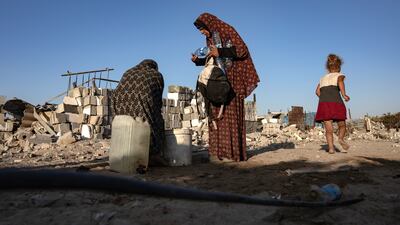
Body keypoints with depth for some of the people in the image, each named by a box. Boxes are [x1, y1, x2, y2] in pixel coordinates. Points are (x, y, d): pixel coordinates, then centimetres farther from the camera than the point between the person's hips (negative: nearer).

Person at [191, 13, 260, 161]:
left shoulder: (227, 30, -4)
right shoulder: (209, 39, 17)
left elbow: (242, 50, -14)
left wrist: (220, 52, -21)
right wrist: (198, 61, 3)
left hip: (231, 79, -7)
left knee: (231, 114, -10)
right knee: (217, 114, 2)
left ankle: (234, 152, -6)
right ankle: (220, 150, 6)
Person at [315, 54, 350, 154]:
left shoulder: (323, 78, 26)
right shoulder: (339, 75, 13)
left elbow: (317, 91, 13)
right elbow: (340, 82, -12)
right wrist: (344, 95, -20)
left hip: (323, 103, 3)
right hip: (336, 102, -3)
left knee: (328, 129, 2)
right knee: (342, 125, 12)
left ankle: (331, 147, -8)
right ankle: (341, 138, -13)